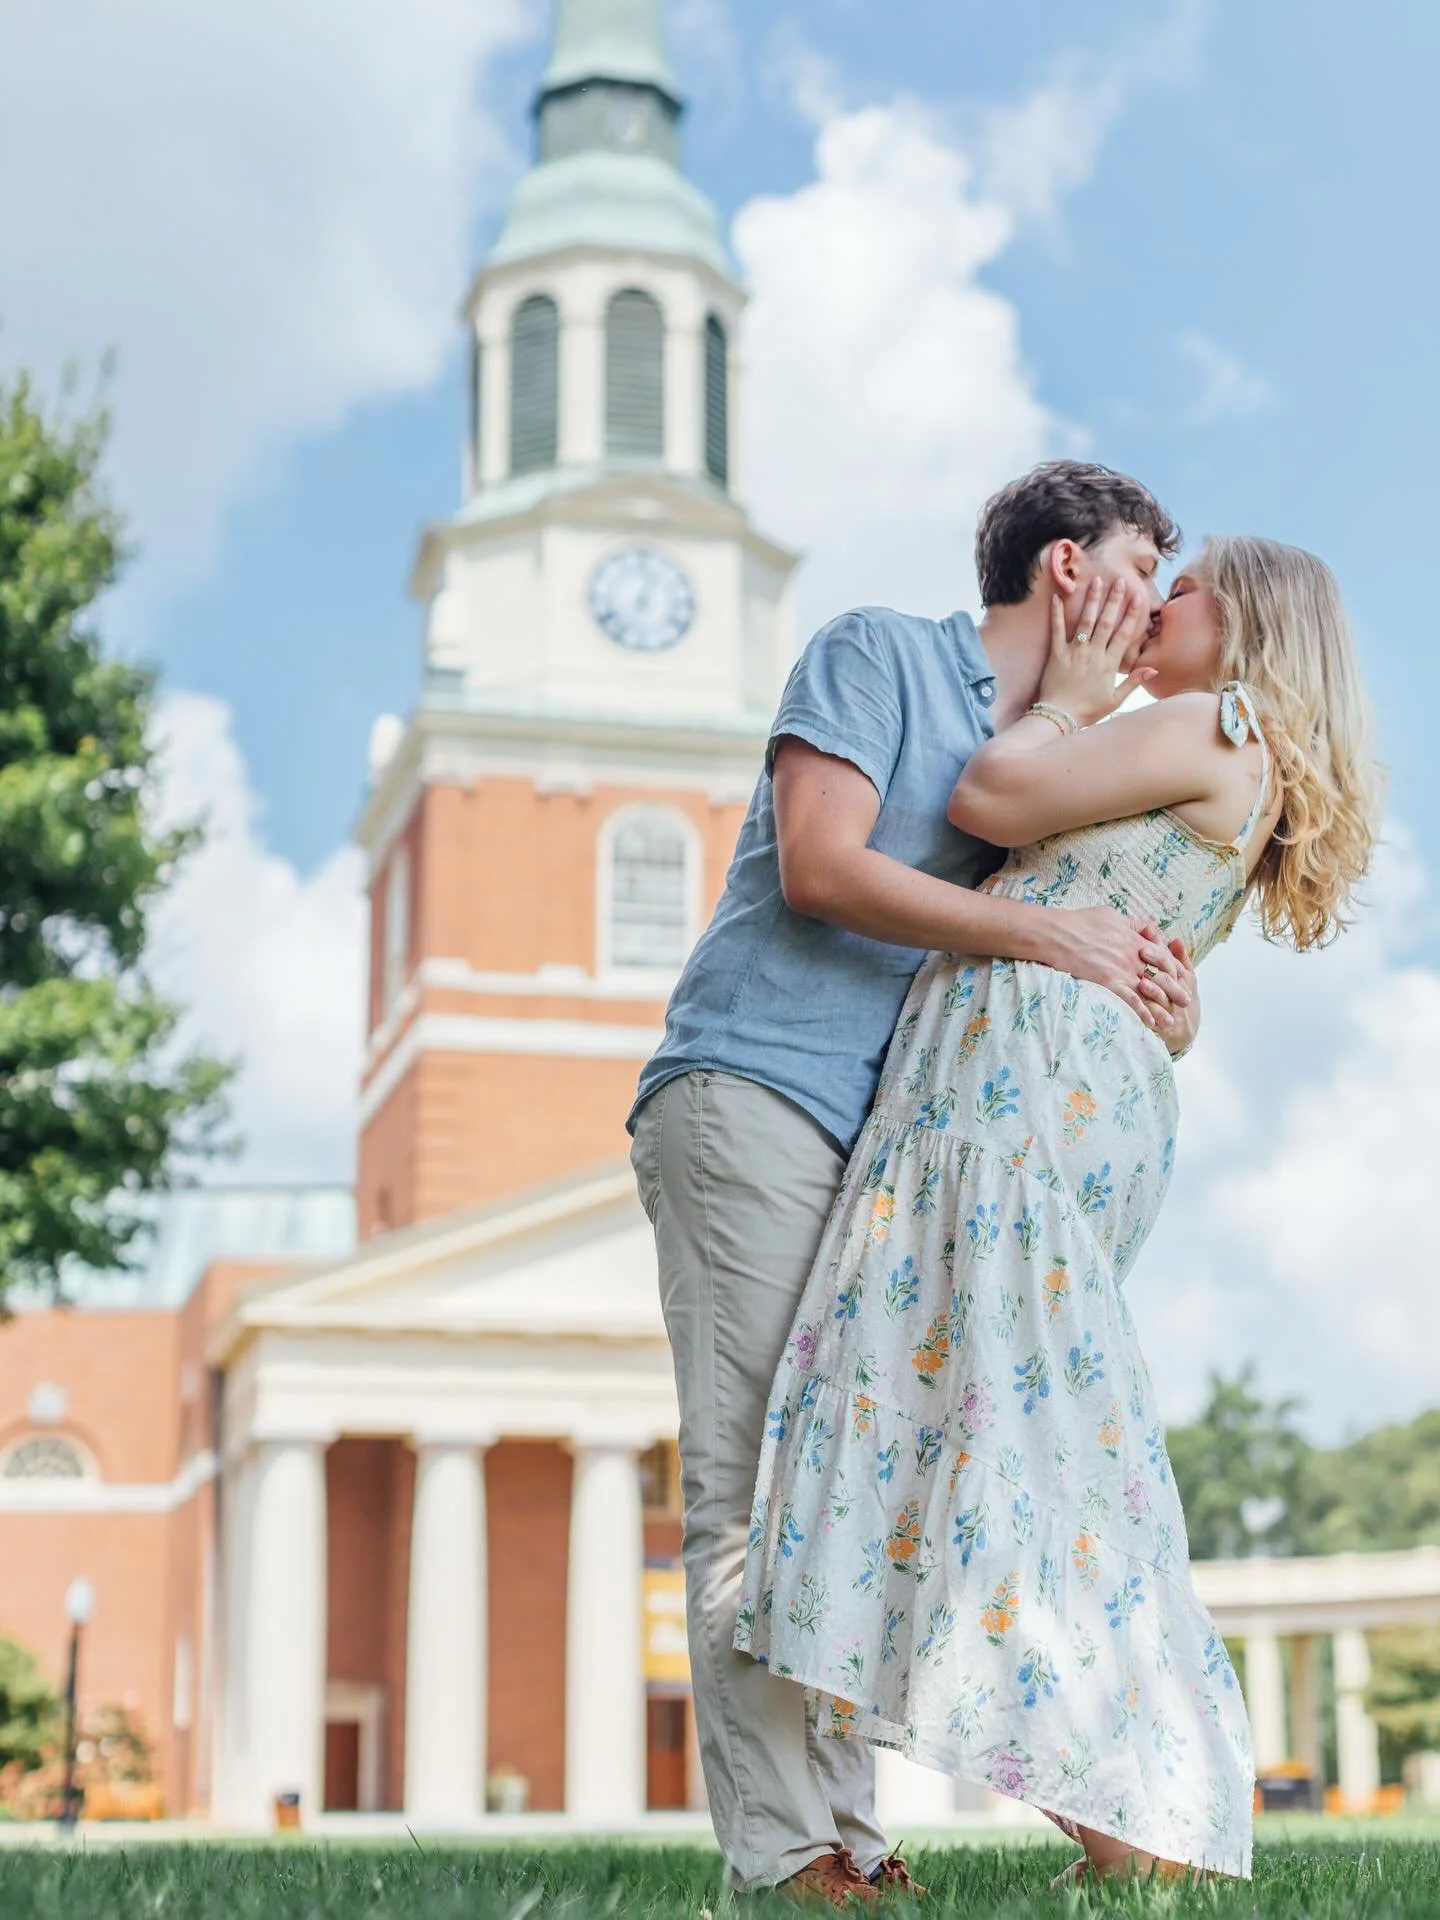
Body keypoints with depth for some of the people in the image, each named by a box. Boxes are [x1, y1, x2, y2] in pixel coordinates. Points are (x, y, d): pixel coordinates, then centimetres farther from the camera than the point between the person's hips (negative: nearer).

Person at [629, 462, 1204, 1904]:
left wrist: (1154, 991, 0)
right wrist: (1045, 935, -13)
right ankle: (781, 1852, -15)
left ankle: (850, 1837, 6)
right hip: (753, 1088, -8)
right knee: (754, 1482, -12)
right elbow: (819, 866, -11)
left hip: (877, 1138, 8)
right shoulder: (876, 653, 2)